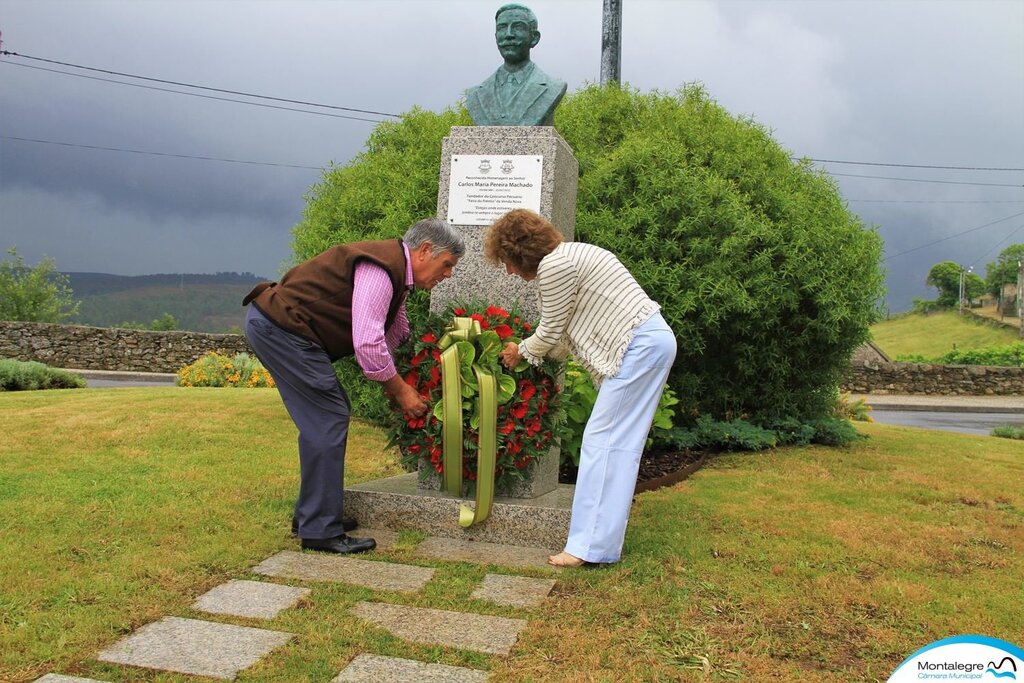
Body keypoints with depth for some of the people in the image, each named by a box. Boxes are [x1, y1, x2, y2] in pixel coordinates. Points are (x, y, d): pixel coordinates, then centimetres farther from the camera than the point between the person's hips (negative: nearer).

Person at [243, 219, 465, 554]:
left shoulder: (395, 273, 14)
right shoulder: (380, 268, -20)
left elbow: (397, 335, 22)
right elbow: (368, 343, -26)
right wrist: (400, 390, -13)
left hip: (273, 323, 11)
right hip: (281, 326, -11)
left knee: (323, 420, 13)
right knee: (328, 420, -10)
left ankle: (311, 515, 23)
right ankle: (320, 530, -3)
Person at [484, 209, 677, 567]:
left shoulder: (554, 265, -13)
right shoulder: (566, 256, 18)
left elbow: (551, 332, -5)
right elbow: (567, 335, 20)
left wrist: (520, 352, 13)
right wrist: (530, 354, 22)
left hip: (640, 346, -10)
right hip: (655, 340, 10)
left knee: (601, 441, -9)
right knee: (621, 442, 10)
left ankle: (591, 546, -6)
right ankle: (604, 534, 16)